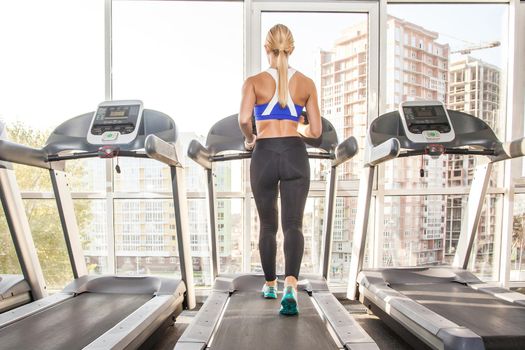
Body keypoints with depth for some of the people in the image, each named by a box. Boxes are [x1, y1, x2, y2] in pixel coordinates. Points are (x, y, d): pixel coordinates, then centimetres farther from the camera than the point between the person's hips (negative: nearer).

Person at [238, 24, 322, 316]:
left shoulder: (254, 81, 2)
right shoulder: (307, 83, 7)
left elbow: (244, 119, -15)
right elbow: (316, 130, 5)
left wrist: (249, 138, 6)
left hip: (264, 156, 0)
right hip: (295, 155, 0)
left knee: (268, 225, 15)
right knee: (293, 225, -3)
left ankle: (270, 284, 29)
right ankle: (291, 285, -23)